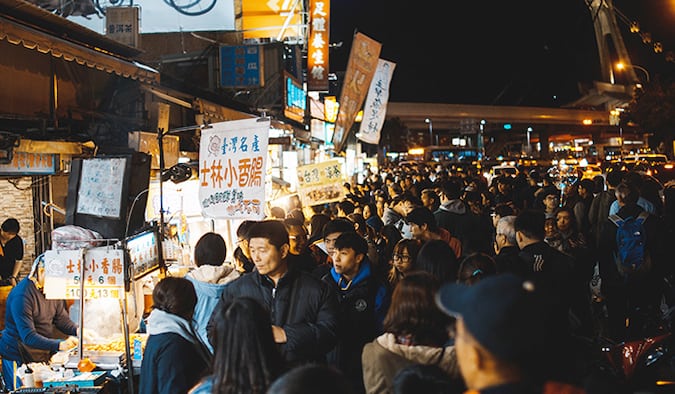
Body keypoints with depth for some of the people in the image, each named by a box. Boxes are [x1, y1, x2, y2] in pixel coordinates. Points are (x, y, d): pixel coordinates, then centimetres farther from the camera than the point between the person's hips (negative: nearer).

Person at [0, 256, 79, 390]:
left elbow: (62, 318, 8)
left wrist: (77, 330, -13)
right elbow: (28, 337, -29)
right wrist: (59, 345, -39)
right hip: (17, 357, -7)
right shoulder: (22, 295, -25)